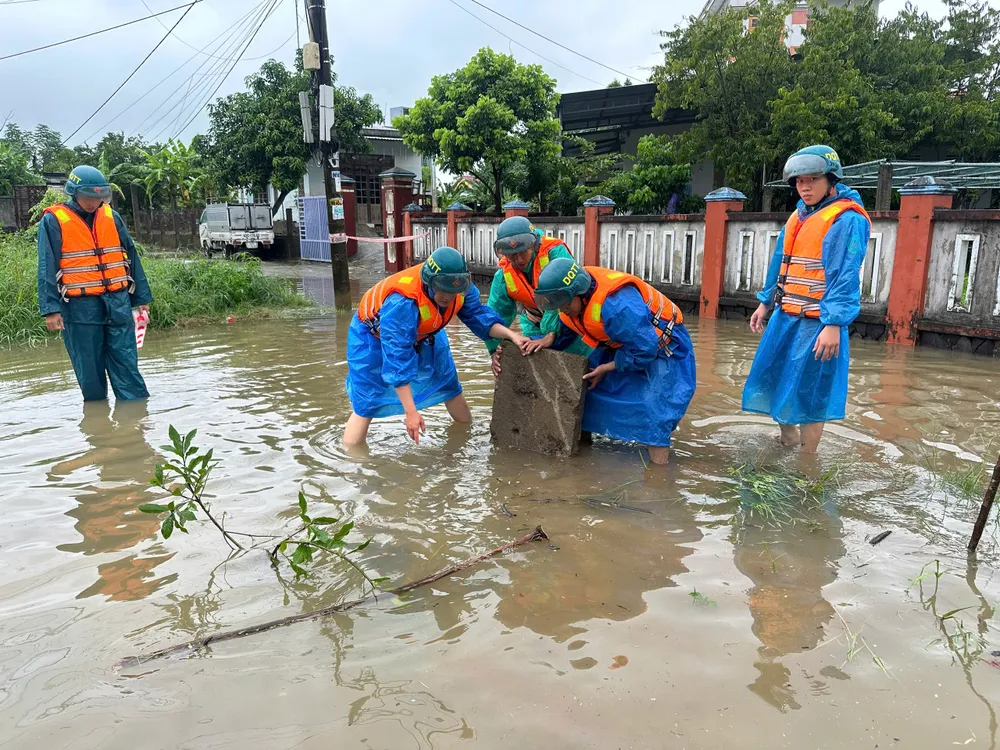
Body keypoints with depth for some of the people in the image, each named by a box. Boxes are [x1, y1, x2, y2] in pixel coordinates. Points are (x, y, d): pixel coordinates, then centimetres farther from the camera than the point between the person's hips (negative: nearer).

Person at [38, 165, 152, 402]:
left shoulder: (111, 217, 8)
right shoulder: (53, 221, -2)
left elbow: (131, 257, 13)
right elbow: (47, 268, -4)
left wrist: (141, 297, 12)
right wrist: (51, 309, -10)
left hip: (118, 302, 3)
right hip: (80, 307, -2)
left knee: (126, 363, 2)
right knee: (89, 369, 6)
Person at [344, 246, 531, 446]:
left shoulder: (458, 286, -25)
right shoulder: (402, 303, -44)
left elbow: (478, 315, -11)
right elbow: (397, 360, -42)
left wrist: (511, 335, -28)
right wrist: (410, 412, -42)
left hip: (423, 334, 6)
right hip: (374, 335, -6)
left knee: (449, 385, 10)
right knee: (366, 406, -11)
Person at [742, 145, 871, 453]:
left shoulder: (846, 219, -14)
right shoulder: (798, 217, 12)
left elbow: (845, 276, -21)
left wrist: (834, 324, -26)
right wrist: (765, 302, 21)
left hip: (817, 322, -8)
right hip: (785, 316, 8)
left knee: (807, 393, 0)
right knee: (773, 378, 17)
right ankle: (788, 440, 39)